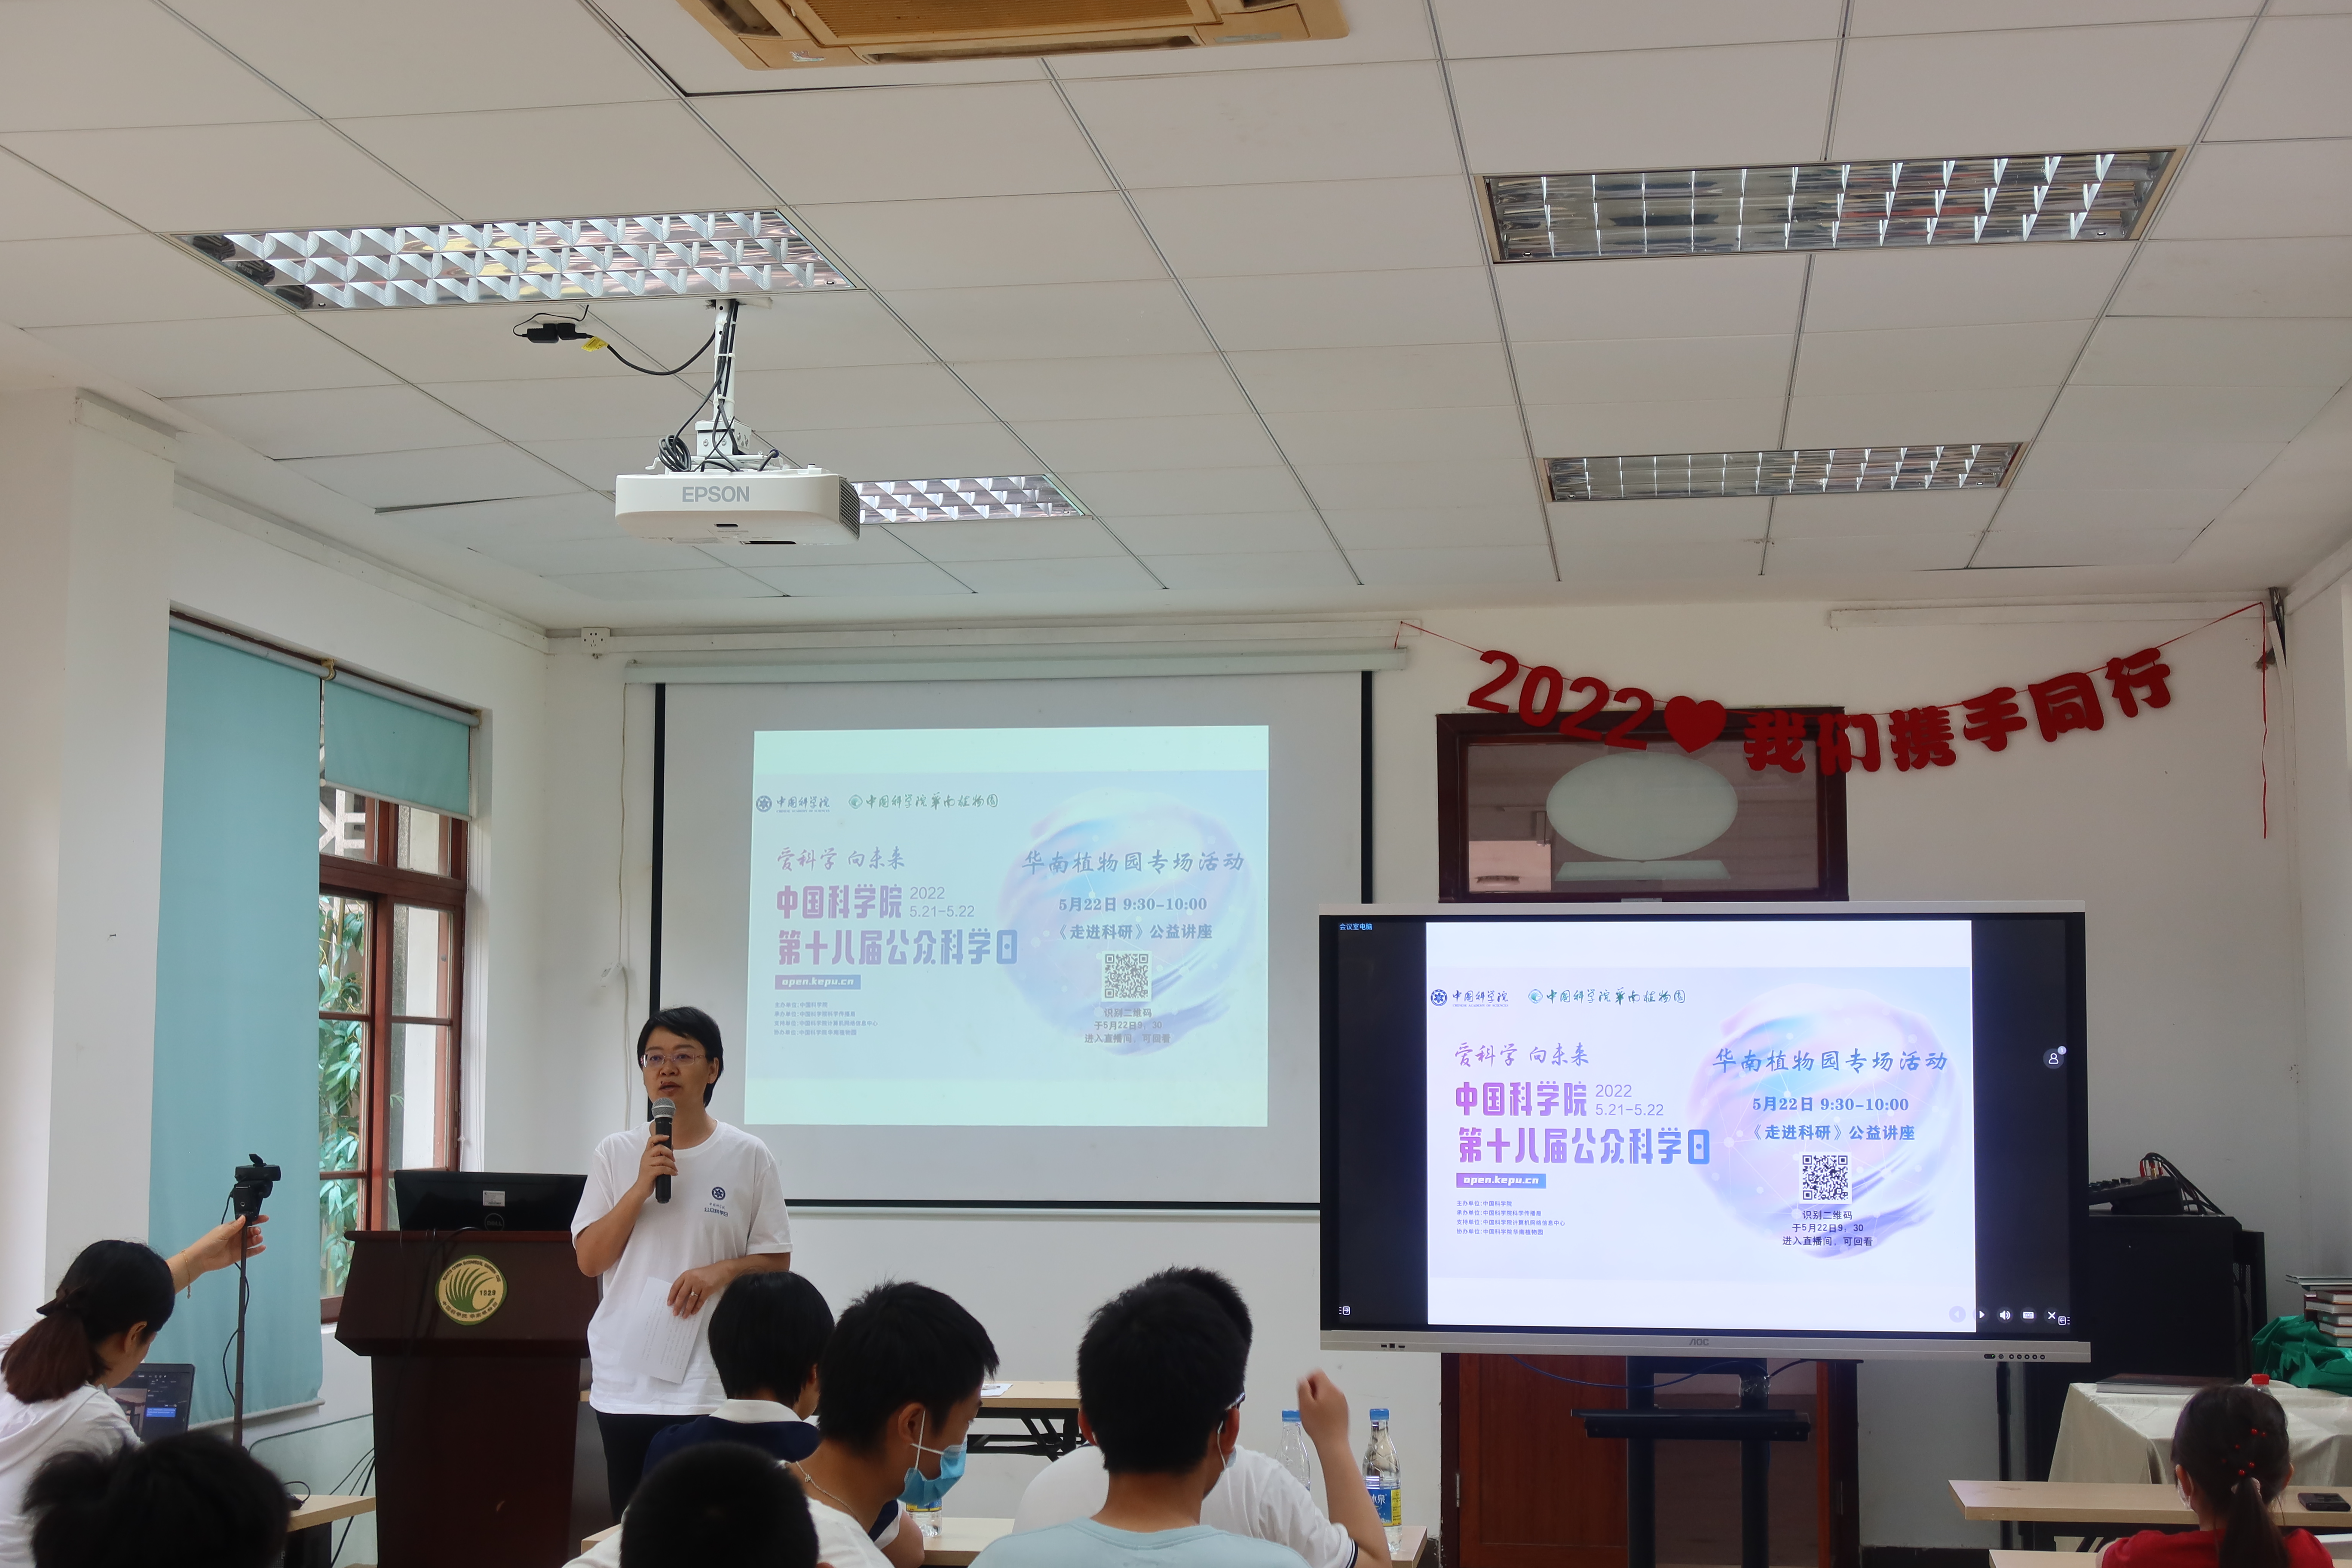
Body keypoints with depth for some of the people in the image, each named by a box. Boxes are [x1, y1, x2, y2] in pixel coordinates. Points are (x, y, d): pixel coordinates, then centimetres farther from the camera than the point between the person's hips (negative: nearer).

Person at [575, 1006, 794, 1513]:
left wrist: (722, 1271, -14)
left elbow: (777, 1261, 5)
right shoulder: (616, 1155, 8)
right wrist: (641, 1186, -8)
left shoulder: (748, 1157, 2)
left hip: (712, 1385, -2)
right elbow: (590, 1259, 3)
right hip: (625, 1381, 3)